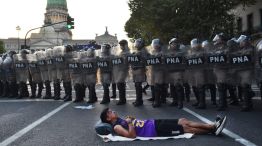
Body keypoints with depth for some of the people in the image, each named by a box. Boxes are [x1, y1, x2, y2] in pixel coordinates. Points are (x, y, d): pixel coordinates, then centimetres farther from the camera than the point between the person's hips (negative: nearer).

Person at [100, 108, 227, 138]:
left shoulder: (121, 120, 17)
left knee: (183, 121, 2)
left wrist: (131, 119, 8)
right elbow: (132, 135, -23)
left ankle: (213, 126, 4)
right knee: (185, 127, -9)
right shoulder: (117, 127, -9)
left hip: (153, 123, 9)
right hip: (154, 130, -9)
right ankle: (213, 130, 0)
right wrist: (130, 123, -21)